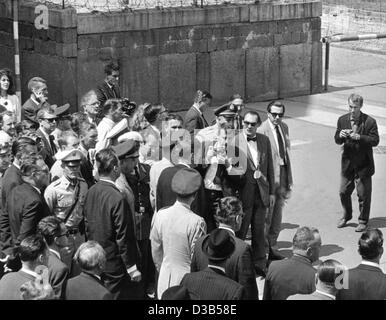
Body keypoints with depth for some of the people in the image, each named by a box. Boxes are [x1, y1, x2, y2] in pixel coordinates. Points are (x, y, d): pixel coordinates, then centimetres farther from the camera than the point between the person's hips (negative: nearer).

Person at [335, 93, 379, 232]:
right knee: (343, 192, 11)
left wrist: (359, 137, -28)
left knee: (363, 194, 5)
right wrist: (340, 135, -19)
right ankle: (346, 216, 34)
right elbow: (337, 140, 5)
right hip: (347, 163, 4)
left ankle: (363, 221, 21)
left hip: (363, 165, -4)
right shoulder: (342, 120, 2)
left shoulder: (370, 122, -11)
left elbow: (375, 141, -15)